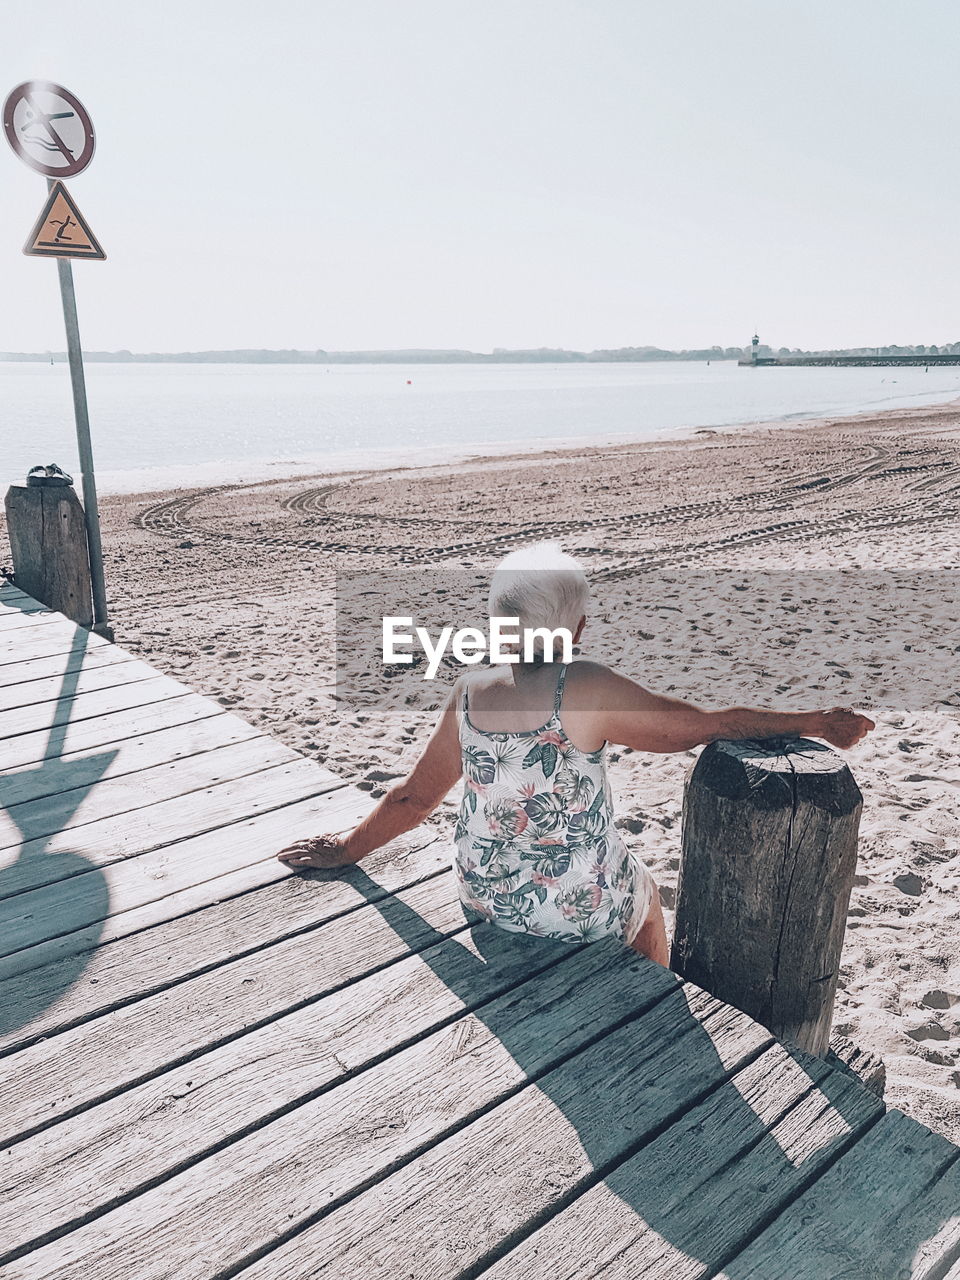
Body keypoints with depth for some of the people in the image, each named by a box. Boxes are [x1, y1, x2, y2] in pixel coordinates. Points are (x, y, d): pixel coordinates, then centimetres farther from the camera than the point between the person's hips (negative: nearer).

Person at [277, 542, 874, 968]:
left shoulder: (469, 692, -10)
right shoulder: (586, 689, -24)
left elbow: (413, 798, -2)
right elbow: (709, 724, -17)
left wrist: (346, 849, 14)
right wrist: (817, 723, -5)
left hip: (486, 905, 4)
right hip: (583, 913, -4)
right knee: (645, 892, 31)